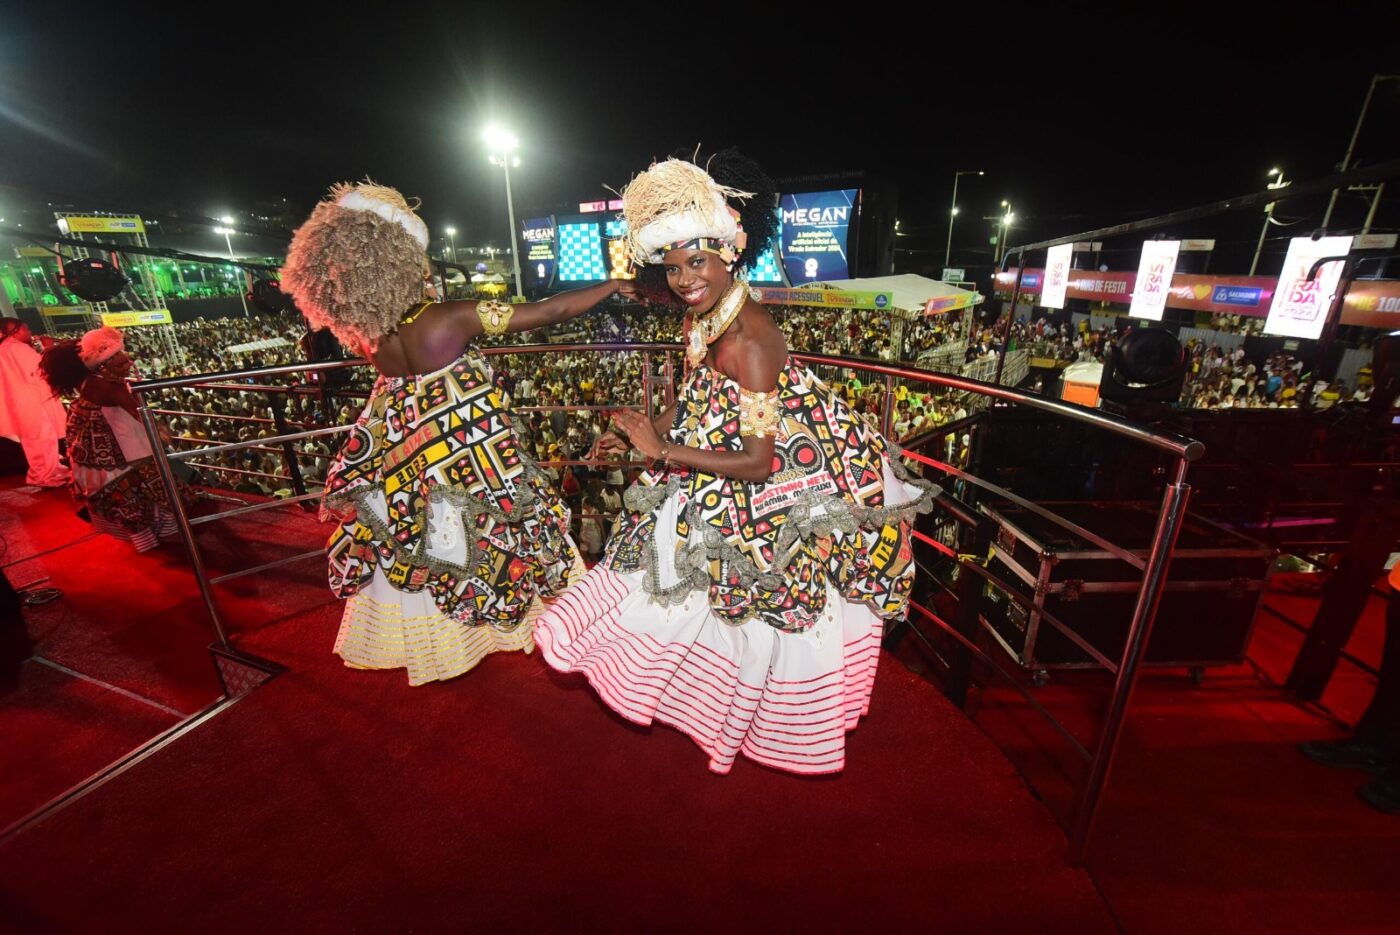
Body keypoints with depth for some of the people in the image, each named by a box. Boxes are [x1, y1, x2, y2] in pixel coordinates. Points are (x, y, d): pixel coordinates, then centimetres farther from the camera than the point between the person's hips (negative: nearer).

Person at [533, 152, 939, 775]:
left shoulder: (751, 342, -30)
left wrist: (662, 451, -27)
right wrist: (638, 435, -1)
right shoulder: (702, 320, -3)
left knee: (751, 611, 12)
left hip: (769, 504, -9)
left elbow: (757, 463, -29)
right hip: (714, 494, 9)